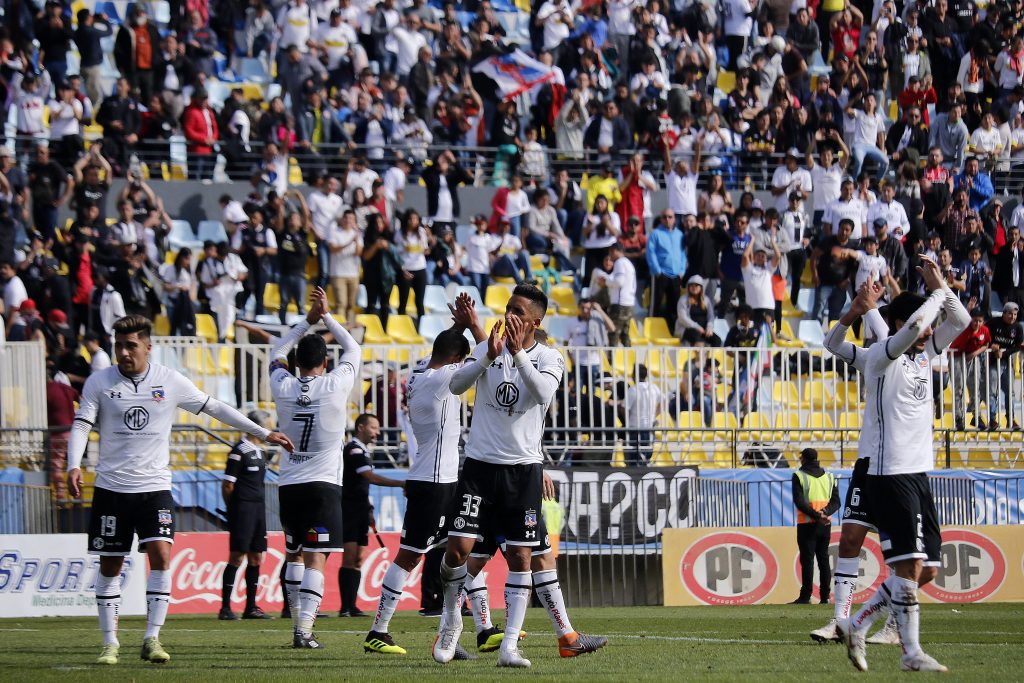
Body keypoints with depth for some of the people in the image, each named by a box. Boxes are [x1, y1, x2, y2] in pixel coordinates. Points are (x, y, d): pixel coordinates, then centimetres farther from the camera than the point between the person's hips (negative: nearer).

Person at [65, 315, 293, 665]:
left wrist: (263, 433, 11)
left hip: (154, 486, 0)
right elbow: (80, 426, -3)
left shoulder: (170, 381, 1)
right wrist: (74, 466, -22)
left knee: (161, 555, -16)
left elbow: (215, 408, 9)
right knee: (109, 566, 3)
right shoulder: (99, 382, 0)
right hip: (111, 488, 0)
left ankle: (152, 639, -12)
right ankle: (110, 643, 12)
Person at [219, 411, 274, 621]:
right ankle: (225, 608, -7)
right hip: (242, 508, -9)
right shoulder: (240, 451, -11)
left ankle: (251, 607, 15)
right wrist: (233, 510, -4)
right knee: (237, 557, -9)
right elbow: (227, 485, -10)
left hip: (258, 507, 9)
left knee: (256, 557, 9)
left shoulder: (260, 452, 16)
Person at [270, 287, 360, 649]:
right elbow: (353, 350, 12)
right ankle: (304, 629, -19)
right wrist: (327, 317, 18)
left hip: (289, 484, 3)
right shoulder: (336, 386, -7)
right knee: (315, 558, -8)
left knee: (293, 554, 19)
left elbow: (278, 354, 21)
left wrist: (308, 320, 21)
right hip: (324, 484, -3)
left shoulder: (283, 387, 0)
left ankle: (298, 622, 20)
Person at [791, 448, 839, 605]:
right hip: (826, 525, 5)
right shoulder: (829, 477, 11)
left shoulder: (799, 476, -4)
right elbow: (836, 501, 4)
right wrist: (824, 513, -10)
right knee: (823, 559, 8)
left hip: (807, 524, -5)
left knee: (807, 560, -5)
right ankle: (824, 596, 5)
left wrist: (816, 515, -17)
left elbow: (799, 501, -15)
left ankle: (805, 596, -9)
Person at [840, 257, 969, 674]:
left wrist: (940, 285, 5)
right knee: (909, 564, -12)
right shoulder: (882, 357, -9)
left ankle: (858, 625, 15)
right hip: (890, 475, -9)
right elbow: (913, 326, -27)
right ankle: (911, 653, -8)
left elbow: (960, 322, 18)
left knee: (927, 569, 6)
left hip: (918, 474, 9)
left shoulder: (925, 355, 14)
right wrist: (938, 292, -14)